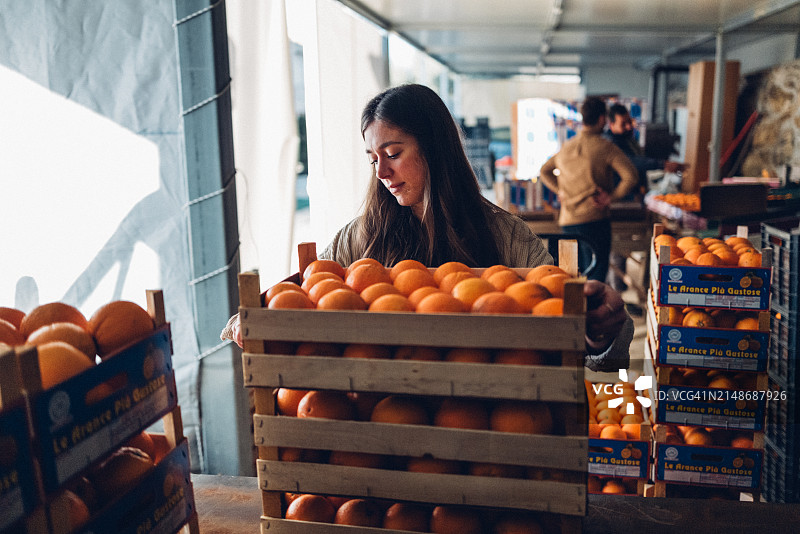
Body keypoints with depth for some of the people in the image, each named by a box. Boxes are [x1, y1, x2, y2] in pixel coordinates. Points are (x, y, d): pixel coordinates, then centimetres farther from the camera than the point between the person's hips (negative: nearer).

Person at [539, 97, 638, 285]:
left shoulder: (566, 146, 12)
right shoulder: (605, 147, -7)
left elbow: (544, 172, 25)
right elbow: (631, 177, -17)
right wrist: (611, 197, -7)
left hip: (567, 220, 6)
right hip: (595, 218, -6)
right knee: (596, 276, -2)